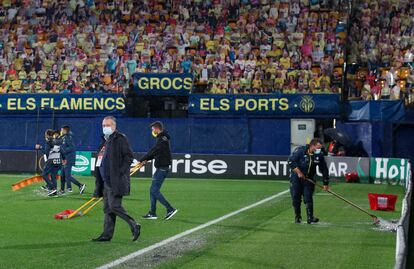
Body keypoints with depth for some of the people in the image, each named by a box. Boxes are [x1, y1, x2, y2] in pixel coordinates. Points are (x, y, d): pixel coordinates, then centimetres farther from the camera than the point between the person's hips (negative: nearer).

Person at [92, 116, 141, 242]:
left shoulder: (120, 139, -8)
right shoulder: (105, 141, 19)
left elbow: (129, 157, -14)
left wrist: (120, 172, -18)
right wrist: (99, 183, 19)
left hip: (116, 181, -9)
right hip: (106, 181, 9)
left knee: (114, 206, -13)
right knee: (107, 208, 9)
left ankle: (134, 226, -1)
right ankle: (107, 234, 13)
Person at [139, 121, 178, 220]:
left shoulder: (162, 139, -16)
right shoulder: (162, 138, 16)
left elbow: (153, 151, -19)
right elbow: (155, 153, 19)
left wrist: (141, 160, -11)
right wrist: (146, 159, 6)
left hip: (162, 168, -10)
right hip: (161, 168, 10)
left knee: (154, 190, -9)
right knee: (153, 190, 11)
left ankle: (170, 209, -9)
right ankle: (152, 213, 14)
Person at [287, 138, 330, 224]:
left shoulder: (319, 155, -6)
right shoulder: (300, 150, -17)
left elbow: (324, 169, 1)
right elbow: (290, 161, -18)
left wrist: (325, 183, 1)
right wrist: (299, 172, -23)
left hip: (309, 178, 2)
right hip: (296, 177, -2)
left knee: (308, 198, -9)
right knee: (296, 198, 0)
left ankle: (310, 218, -8)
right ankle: (297, 217, 15)